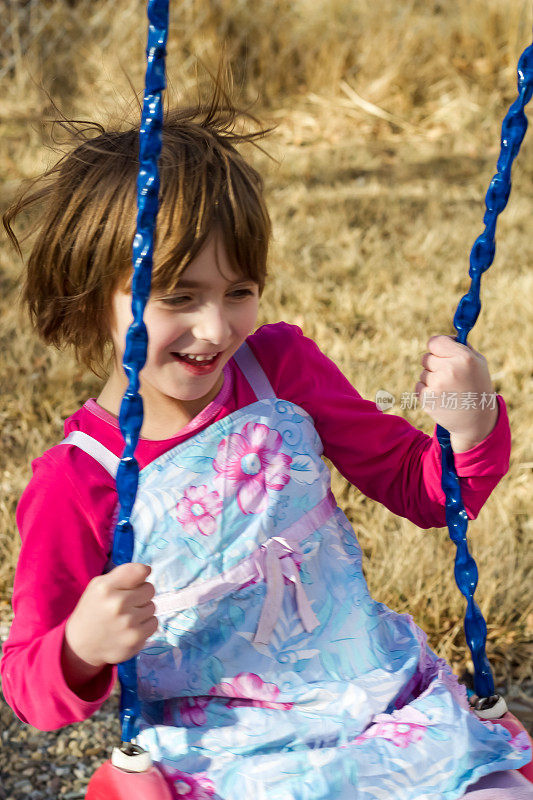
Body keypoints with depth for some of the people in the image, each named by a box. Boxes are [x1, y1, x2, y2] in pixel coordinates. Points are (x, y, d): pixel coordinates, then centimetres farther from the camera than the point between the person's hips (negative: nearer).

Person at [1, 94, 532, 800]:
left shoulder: (281, 366, -1)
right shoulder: (76, 482, -11)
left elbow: (422, 490, 9)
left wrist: (469, 430, -12)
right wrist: (82, 648, -26)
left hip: (385, 696, 3)